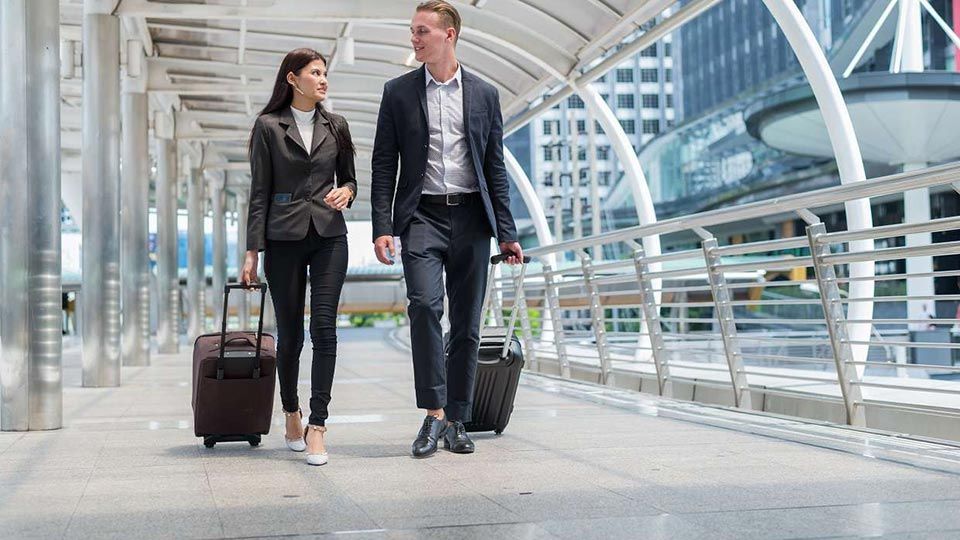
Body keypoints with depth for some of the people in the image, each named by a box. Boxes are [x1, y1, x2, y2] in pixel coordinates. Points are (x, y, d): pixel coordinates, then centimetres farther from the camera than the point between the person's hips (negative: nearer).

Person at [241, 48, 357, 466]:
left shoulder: (335, 127, 9)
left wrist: (346, 192, -6)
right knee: (290, 332, 5)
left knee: (324, 327, -10)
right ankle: (292, 416, 26)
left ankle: (317, 426, -9)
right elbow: (260, 192, -1)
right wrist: (252, 250, -5)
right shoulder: (268, 126, 0)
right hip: (284, 238, -2)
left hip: (329, 235, 2)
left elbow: (349, 178, 19)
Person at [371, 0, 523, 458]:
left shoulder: (484, 94, 9)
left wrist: (507, 232, 4)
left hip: (471, 217, 2)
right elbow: (383, 166, 5)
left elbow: (495, 167, 10)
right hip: (422, 215, -1)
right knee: (424, 305, -22)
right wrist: (382, 227, -6)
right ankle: (434, 413, -15)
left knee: (467, 323, 3)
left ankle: (456, 420, 13)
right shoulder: (398, 92, 7)